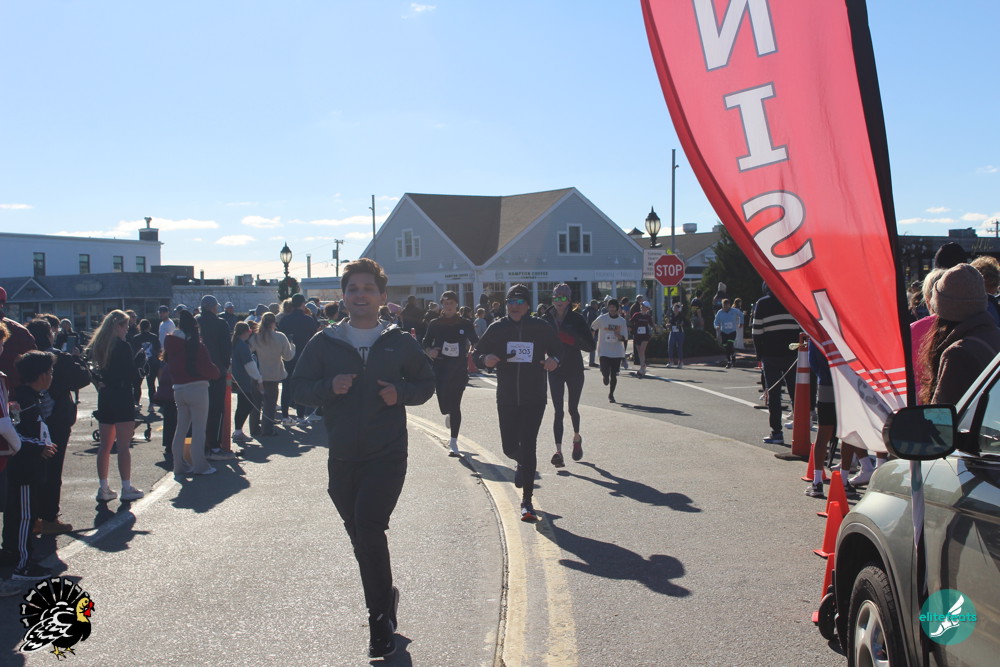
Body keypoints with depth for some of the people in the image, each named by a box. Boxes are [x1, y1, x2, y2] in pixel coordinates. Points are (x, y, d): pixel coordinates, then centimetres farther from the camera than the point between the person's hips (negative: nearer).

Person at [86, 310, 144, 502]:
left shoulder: (96, 346, 8)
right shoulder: (123, 346, -13)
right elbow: (132, 374, -13)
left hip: (104, 398, 7)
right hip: (122, 398, -7)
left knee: (105, 445, 12)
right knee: (124, 446, -2)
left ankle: (103, 488, 15)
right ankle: (126, 488, 1)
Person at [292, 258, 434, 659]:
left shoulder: (400, 342, 4)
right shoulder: (324, 343, 5)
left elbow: (426, 383, 11)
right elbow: (300, 388, 5)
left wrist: (401, 392, -9)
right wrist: (330, 386, -14)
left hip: (388, 456, -3)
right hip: (342, 458, 3)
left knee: (368, 527, -17)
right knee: (359, 535, 12)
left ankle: (380, 619, -4)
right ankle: (385, 600, 35)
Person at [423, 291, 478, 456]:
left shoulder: (465, 325, 3)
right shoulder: (434, 324, 4)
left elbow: (476, 344, 7)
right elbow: (425, 344, 9)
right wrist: (430, 351, -12)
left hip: (459, 369, -1)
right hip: (440, 369, 1)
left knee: (455, 406, -4)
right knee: (445, 405, -1)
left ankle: (453, 442, 5)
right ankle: (449, 415, 39)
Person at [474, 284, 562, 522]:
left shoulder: (541, 328, 0)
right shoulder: (497, 328, 2)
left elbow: (557, 349, 13)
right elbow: (478, 351, 9)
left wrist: (554, 360, -9)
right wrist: (485, 358, -14)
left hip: (535, 398, -2)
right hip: (506, 398, 2)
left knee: (528, 445, -8)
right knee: (510, 446, 7)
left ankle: (526, 501, -1)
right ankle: (522, 465, 47)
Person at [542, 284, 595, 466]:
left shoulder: (577, 319, -6)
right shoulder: (547, 319, 0)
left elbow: (591, 346, -9)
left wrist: (573, 340, -24)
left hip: (575, 370, -1)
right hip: (555, 370, 1)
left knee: (572, 408, 11)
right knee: (558, 411, -8)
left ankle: (577, 437, 41)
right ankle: (558, 451, -14)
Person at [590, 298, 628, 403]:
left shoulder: (622, 321, 1)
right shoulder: (601, 319, -2)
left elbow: (624, 338, 1)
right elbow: (591, 329, 12)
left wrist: (619, 336, -20)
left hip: (617, 352, 1)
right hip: (604, 351, -1)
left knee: (614, 375, 4)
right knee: (605, 373, -12)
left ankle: (611, 394, 23)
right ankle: (605, 376, 26)